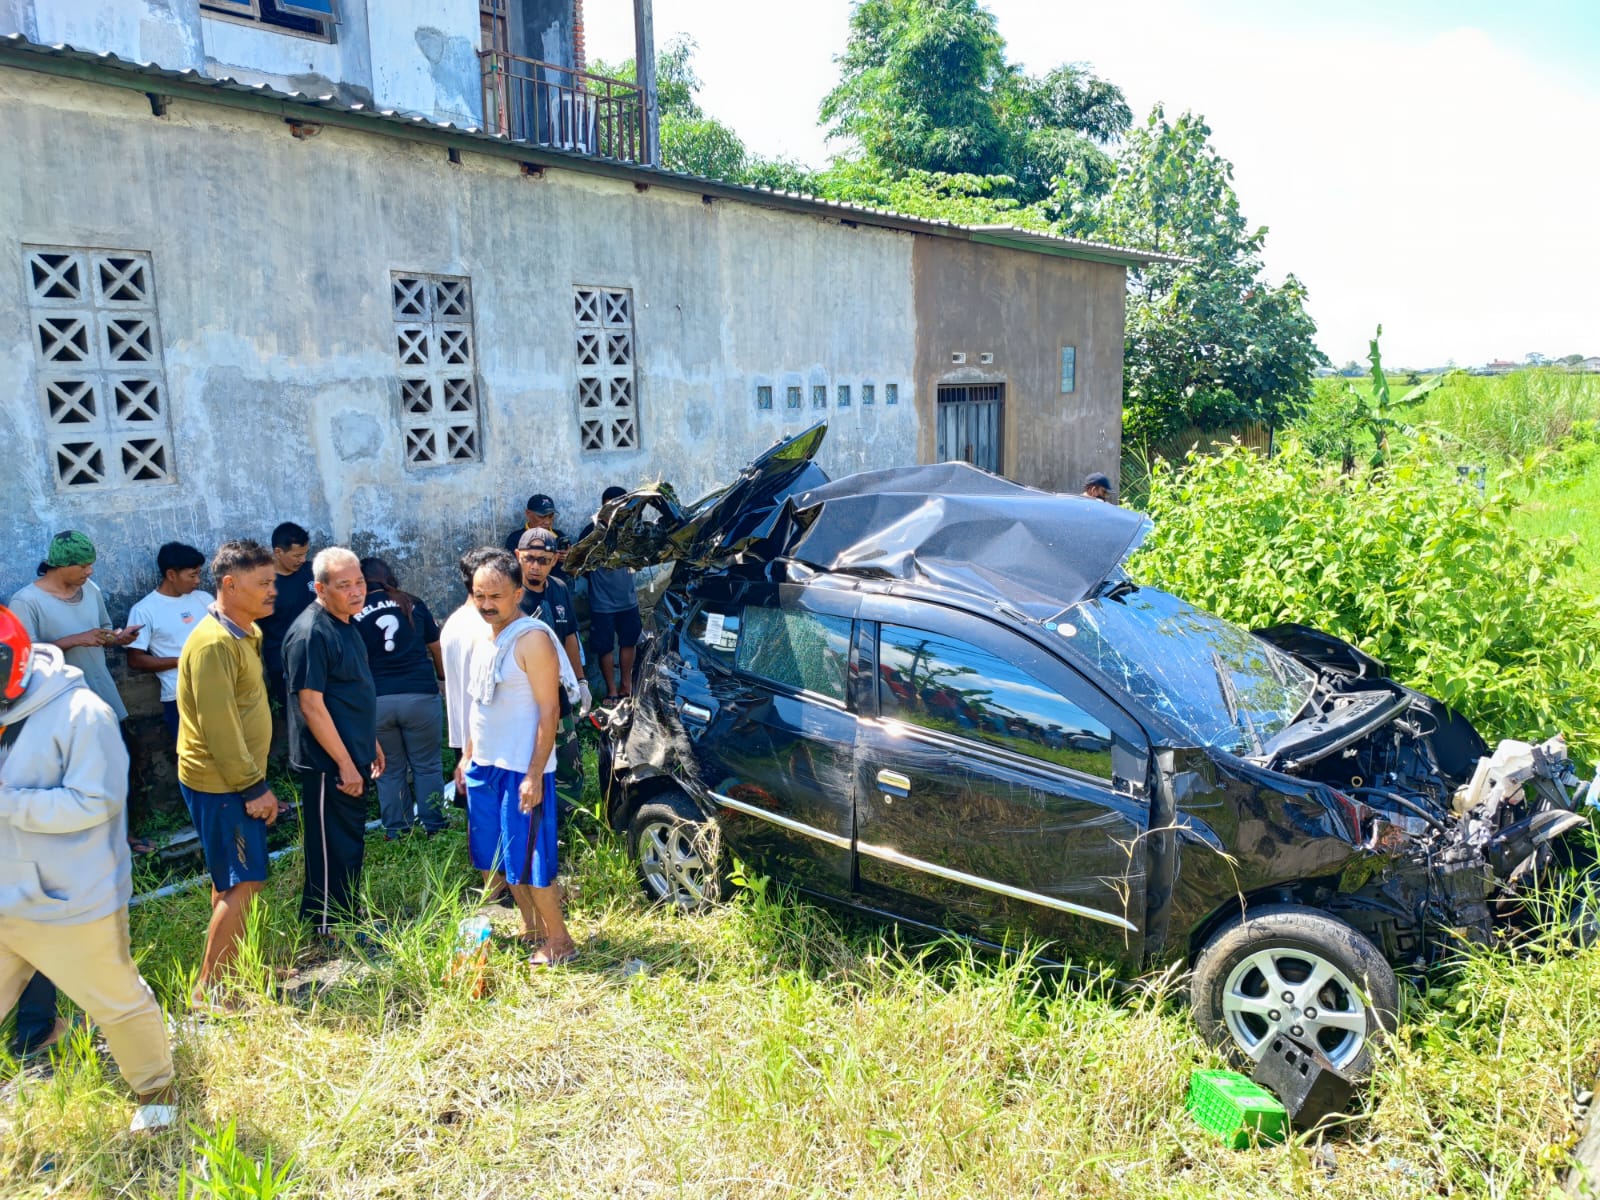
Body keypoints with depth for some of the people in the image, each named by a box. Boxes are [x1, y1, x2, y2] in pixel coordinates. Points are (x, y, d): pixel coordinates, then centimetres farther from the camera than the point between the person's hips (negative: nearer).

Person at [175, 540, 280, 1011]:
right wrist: (255, 786, -19)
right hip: (220, 784, -9)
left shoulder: (246, 633, 9)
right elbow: (218, 725, -24)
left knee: (232, 880, 17)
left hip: (235, 779, 9)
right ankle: (208, 989, 5)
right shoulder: (213, 643, -21)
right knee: (244, 883, -5)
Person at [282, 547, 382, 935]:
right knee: (333, 848, 3)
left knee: (351, 843, 19)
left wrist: (371, 744, 20)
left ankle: (347, 917, 33)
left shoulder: (344, 624, 9)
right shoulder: (311, 633, -21)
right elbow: (311, 704, -23)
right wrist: (345, 763, -21)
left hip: (352, 757, 9)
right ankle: (329, 929, 17)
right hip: (328, 764, -9)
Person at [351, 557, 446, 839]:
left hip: (378, 700, 0)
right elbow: (437, 650, 13)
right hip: (421, 695, 0)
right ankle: (432, 823, 18)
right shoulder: (413, 604, 7)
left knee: (390, 769, 13)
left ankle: (396, 829, 20)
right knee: (427, 765, 12)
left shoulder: (355, 615, 3)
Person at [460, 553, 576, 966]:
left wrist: (534, 775, -21)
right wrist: (468, 755, 17)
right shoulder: (482, 636, 8)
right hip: (485, 764, 8)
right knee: (497, 856, 16)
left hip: (521, 769, -8)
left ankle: (558, 941, 13)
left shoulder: (532, 640, -17)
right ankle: (531, 927, 32)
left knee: (527, 858, -2)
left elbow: (548, 710, -19)